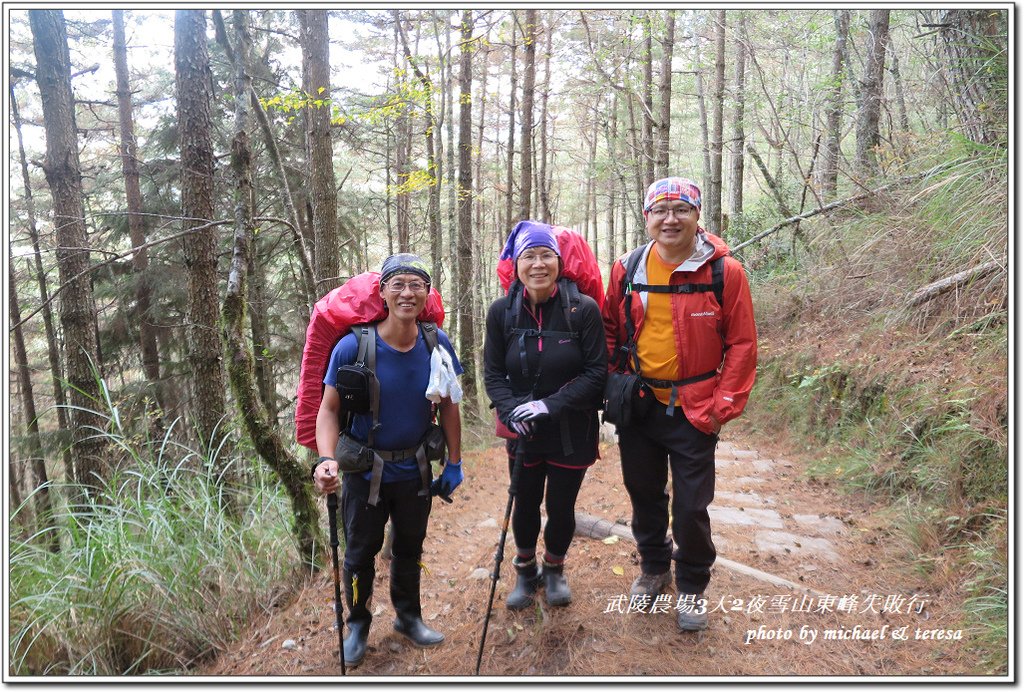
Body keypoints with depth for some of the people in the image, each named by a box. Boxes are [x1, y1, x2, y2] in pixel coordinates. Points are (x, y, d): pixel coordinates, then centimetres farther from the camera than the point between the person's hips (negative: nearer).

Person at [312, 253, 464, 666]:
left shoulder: (437, 344, -12)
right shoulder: (353, 346, -20)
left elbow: (448, 406, -2)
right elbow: (329, 409, -14)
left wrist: (454, 464, 1)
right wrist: (326, 460, -31)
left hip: (416, 470, 2)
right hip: (366, 471, -2)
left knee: (409, 548, 20)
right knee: (360, 553, 14)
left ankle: (408, 617, 43)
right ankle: (358, 624, 40)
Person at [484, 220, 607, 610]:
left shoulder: (583, 309, -15)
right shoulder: (502, 311, -7)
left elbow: (596, 373, -13)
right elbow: (493, 374, -2)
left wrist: (550, 404, -22)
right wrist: (512, 411, -19)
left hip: (572, 432, -2)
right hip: (523, 433, 2)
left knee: (561, 507, 11)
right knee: (525, 505, 15)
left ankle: (554, 570, 43)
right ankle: (526, 571, 44)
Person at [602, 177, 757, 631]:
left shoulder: (724, 271, -9)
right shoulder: (627, 269, 0)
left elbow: (741, 343, -7)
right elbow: (610, 331, 10)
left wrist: (723, 407, -11)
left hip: (694, 410, -3)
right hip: (638, 406, 3)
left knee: (691, 505, 4)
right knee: (643, 493, 17)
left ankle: (692, 585, 31)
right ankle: (654, 567, 42)